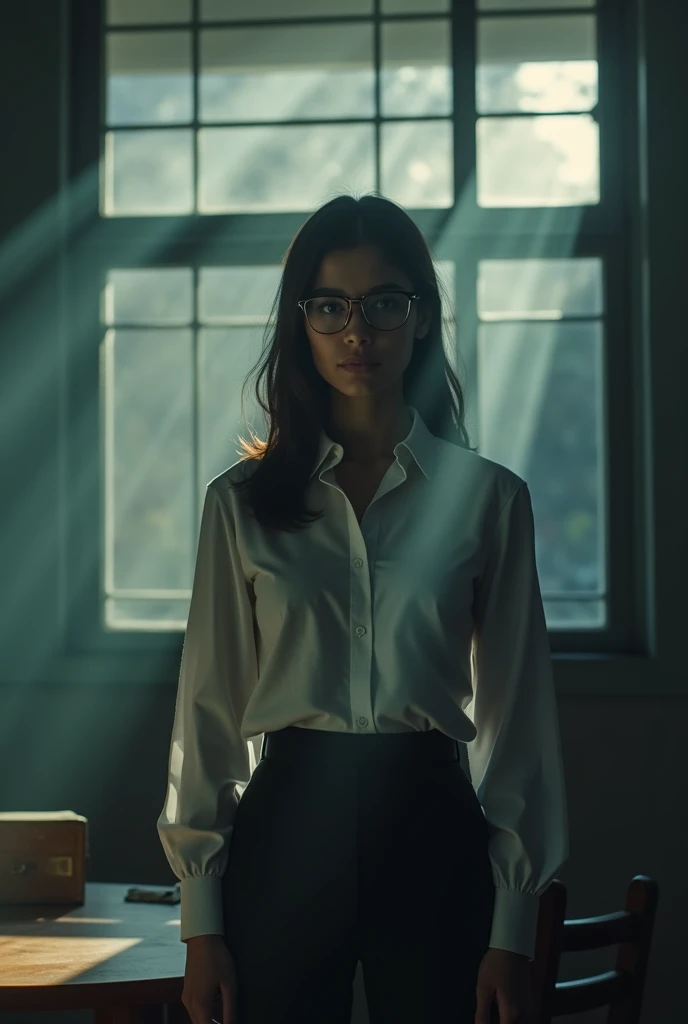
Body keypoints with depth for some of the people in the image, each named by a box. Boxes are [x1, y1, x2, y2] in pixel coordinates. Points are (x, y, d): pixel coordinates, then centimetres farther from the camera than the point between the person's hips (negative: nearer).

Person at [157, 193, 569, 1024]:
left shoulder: (489, 497, 3)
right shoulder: (242, 500, 5)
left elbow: (517, 718, 3)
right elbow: (210, 711, 5)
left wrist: (512, 931, -1)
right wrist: (201, 921, 2)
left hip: (431, 832, 0)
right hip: (284, 829, 1)